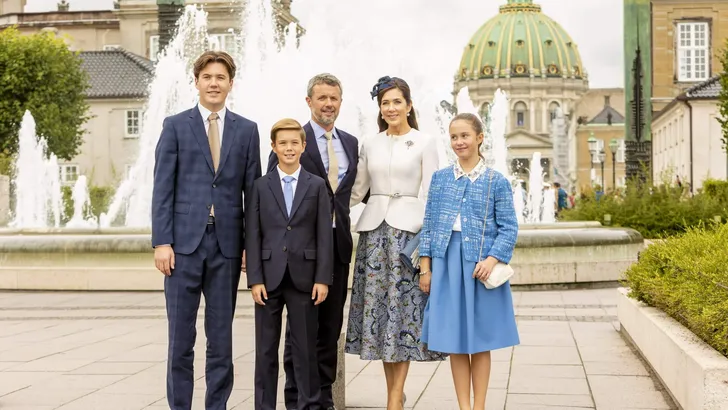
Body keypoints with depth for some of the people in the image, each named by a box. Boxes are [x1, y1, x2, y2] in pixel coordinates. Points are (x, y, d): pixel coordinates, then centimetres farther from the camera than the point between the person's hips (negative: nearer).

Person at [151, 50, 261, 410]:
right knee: (180, 336, 4)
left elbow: (253, 191, 8)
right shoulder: (175, 126, 4)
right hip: (184, 242, -1)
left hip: (227, 245, 1)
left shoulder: (246, 130, 9)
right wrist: (161, 242, -8)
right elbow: (162, 188, 0)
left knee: (221, 337, 8)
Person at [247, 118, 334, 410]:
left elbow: (324, 235, 1)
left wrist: (323, 278, -5)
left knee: (305, 347, 5)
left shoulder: (317, 186, 5)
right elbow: (253, 236, 2)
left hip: (304, 277, 0)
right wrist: (255, 279, -6)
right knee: (266, 349, 6)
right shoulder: (261, 186, 5)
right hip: (269, 276, 1)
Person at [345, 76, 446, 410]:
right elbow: (357, 191, 14)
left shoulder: (425, 143, 2)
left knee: (404, 304, -4)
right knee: (377, 303, 3)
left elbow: (430, 194, -1)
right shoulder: (369, 144, 12)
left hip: (408, 227, -4)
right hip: (374, 228, 4)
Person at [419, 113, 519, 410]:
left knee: (481, 340, 5)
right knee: (454, 340, 5)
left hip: (481, 265, -2)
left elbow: (509, 228, -2)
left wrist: (492, 259, -17)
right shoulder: (440, 178, 8)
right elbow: (429, 225, 8)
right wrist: (425, 268, 3)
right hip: (447, 263, 2)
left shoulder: (497, 182, 1)